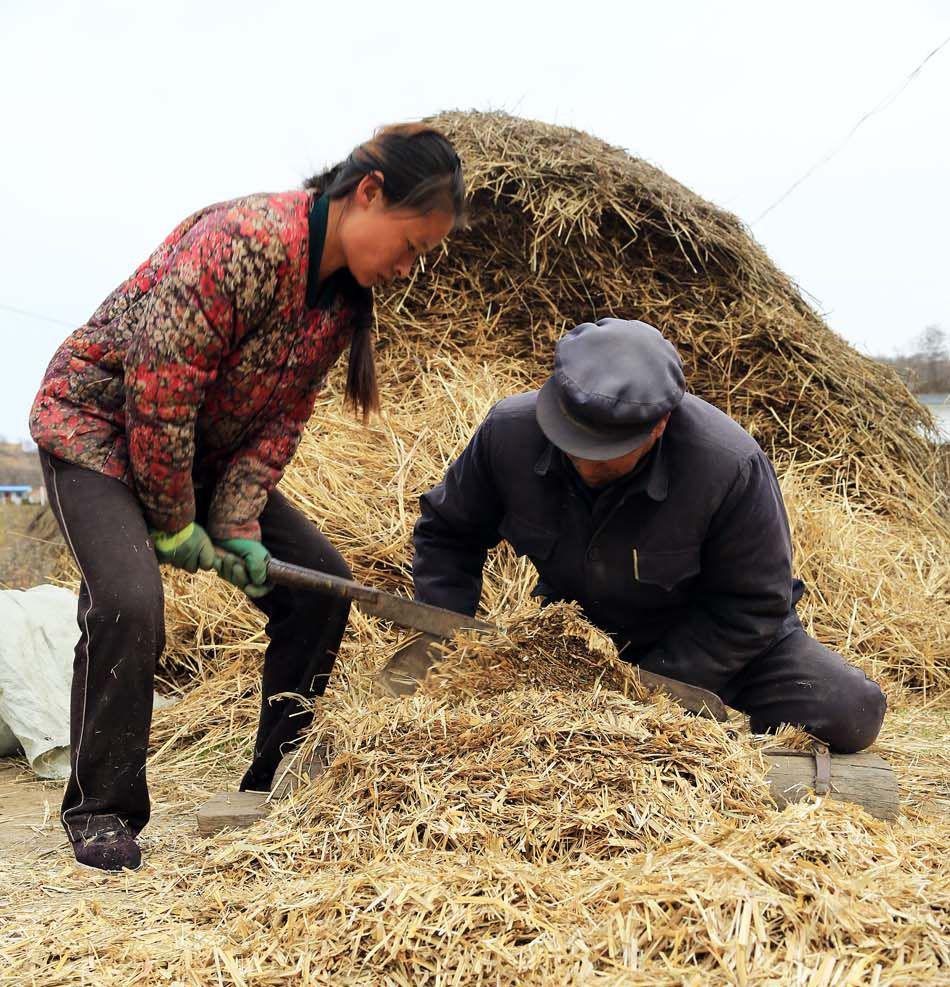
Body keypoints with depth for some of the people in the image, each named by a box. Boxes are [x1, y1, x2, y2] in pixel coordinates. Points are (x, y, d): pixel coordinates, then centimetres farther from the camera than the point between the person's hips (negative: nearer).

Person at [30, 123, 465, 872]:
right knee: (129, 603, -26)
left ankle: (279, 784, 14)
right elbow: (158, 399, -30)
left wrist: (238, 518, -13)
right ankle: (100, 811, -4)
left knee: (319, 580, 1)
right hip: (97, 424, -8)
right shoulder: (240, 246, -32)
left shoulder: (348, 290, -5)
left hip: (207, 449, 8)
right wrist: (175, 524, -20)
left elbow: (287, 412, -2)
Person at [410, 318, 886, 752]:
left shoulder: (729, 465, -34)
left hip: (716, 634, -3)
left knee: (847, 716, -20)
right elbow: (448, 532, -5)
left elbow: (753, 605, -22)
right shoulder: (509, 431, -25)